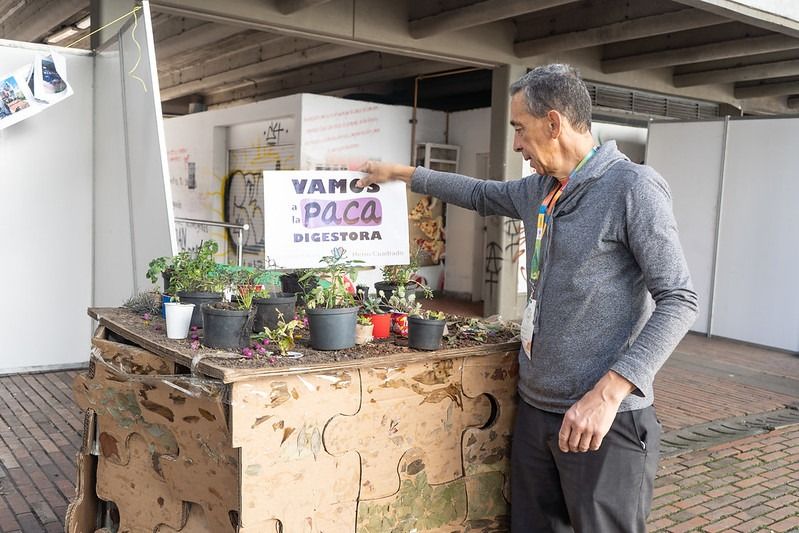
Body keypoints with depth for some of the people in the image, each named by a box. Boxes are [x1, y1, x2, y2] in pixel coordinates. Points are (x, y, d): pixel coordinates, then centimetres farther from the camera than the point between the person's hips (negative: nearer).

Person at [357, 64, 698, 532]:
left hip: (605, 420, -7)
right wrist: (402, 173, 33)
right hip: (535, 408, 7)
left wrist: (608, 392, -23)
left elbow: (678, 300, -16)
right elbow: (481, 194, 31)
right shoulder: (539, 189, 11)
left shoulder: (632, 186, -13)